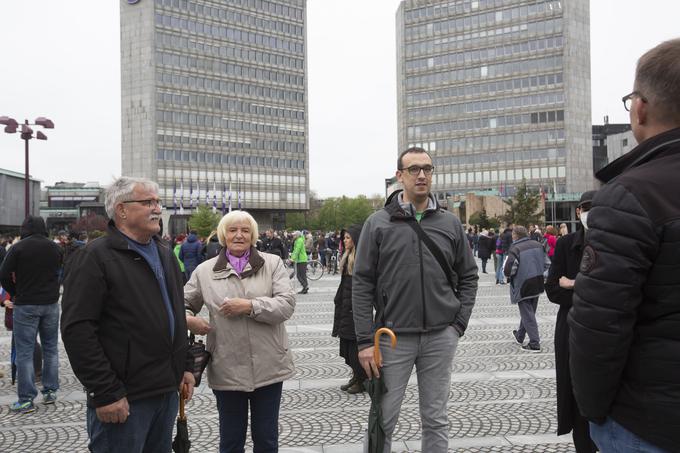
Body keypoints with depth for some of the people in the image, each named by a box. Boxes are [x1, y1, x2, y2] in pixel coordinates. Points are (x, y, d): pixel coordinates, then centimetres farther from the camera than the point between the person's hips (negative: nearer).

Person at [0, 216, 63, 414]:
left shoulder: (18, 248, -9)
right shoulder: (56, 248, 4)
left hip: (25, 305, -4)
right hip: (51, 303, 4)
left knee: (24, 352, 1)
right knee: (50, 349, 14)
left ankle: (26, 399, 1)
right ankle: (50, 392, 18)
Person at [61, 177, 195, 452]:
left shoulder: (164, 253, 15)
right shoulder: (96, 257, -11)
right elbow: (77, 330, -18)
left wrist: (184, 367, 16)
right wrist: (105, 393, -20)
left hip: (168, 390, 8)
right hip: (125, 398, -7)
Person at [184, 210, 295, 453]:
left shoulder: (272, 263, 3)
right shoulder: (205, 271, 5)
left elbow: (287, 304, -7)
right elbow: (184, 303, 13)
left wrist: (250, 306, -18)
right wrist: (187, 318, -9)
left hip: (267, 366, 0)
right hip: (227, 369, 0)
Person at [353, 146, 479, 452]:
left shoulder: (450, 224, 5)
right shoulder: (378, 223, -2)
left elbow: (468, 276, 12)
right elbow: (362, 284, -4)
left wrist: (459, 323, 1)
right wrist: (365, 340, -9)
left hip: (440, 337, 2)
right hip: (394, 336, -2)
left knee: (436, 420, 12)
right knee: (383, 420, 5)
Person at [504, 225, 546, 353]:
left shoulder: (515, 249, -17)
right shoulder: (537, 245, 3)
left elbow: (508, 271, -22)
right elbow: (545, 264, 8)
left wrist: (508, 274, -1)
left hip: (523, 286, -7)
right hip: (537, 285, 7)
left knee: (528, 315, 0)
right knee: (529, 312, 20)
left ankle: (534, 343, -2)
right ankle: (520, 336, 37)